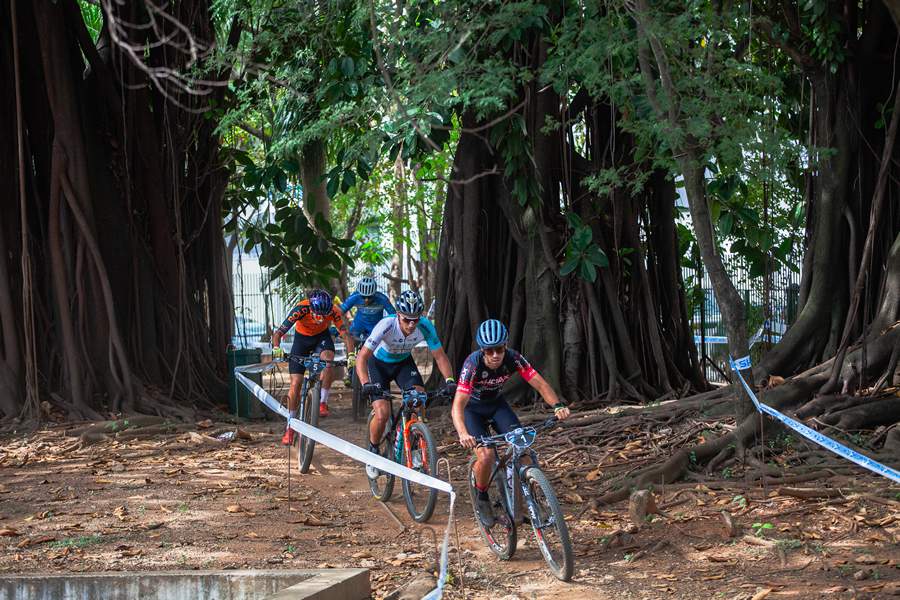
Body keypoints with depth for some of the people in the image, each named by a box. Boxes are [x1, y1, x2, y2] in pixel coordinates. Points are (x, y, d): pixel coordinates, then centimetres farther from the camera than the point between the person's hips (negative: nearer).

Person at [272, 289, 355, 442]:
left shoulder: (333, 311, -30)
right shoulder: (301, 309, -34)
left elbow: (346, 334, -30)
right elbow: (278, 333, -33)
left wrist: (351, 355, -45)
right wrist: (276, 348, -52)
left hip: (322, 336, 1)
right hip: (302, 338, -1)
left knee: (328, 362, -34)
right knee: (295, 384, -6)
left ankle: (323, 402, -19)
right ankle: (290, 428, 3)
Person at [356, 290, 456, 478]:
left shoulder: (425, 327, -27)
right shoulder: (386, 326, -36)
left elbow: (440, 356, -16)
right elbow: (362, 357, -36)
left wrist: (449, 380, -33)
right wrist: (365, 384, -51)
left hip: (403, 362, 3)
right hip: (379, 363, -3)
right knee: (382, 414, -19)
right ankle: (373, 451, 9)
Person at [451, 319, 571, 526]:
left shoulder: (513, 358, -25)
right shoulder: (473, 364, -35)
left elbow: (540, 383, -26)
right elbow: (458, 405, -42)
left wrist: (557, 405, -45)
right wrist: (463, 435, -60)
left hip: (496, 403, 3)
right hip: (472, 408, -3)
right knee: (486, 454, -23)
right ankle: (482, 498, 4)